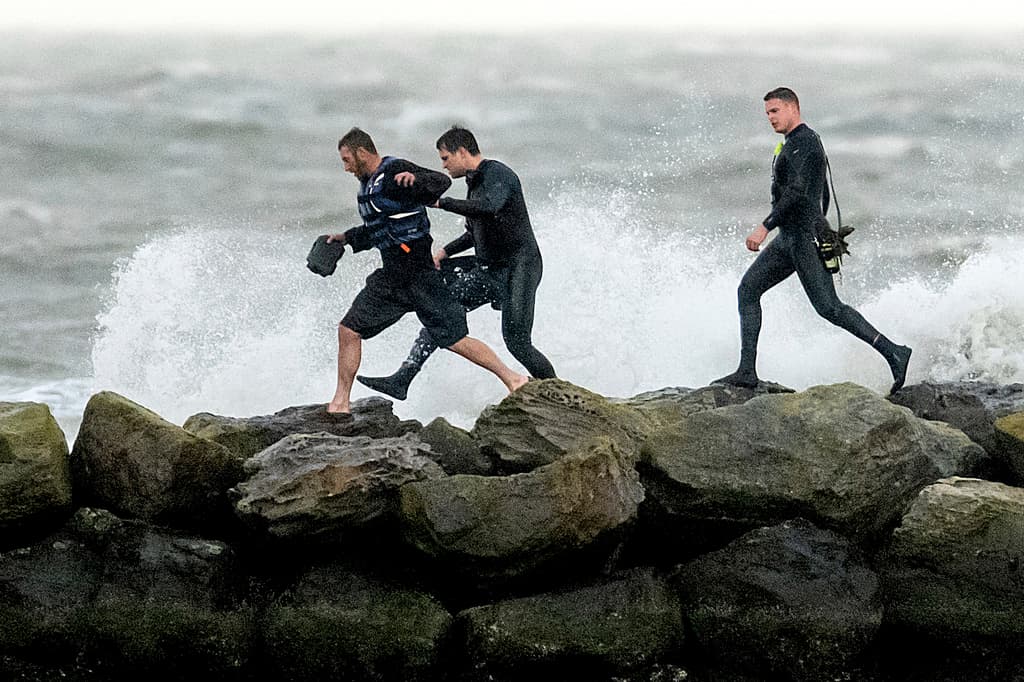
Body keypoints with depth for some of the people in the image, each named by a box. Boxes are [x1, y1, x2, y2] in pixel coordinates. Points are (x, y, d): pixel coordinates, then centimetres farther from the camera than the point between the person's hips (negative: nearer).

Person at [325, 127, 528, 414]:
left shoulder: (395, 172, -12)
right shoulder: (369, 184, 16)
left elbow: (441, 183, -27)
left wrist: (415, 180, -44)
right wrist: (347, 238, 30)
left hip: (418, 274, -9)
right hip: (390, 278, 9)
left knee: (456, 340, -8)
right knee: (348, 331, 3)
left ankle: (514, 379, 2)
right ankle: (341, 402, 11)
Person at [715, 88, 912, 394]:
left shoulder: (802, 142, -13)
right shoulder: (800, 143, 20)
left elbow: (796, 192, -24)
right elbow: (824, 196, 26)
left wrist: (765, 227, -26)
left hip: (804, 236, -11)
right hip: (788, 239, 11)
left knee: (828, 307, -14)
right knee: (748, 290, 7)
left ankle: (893, 353, -15)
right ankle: (747, 371, 5)